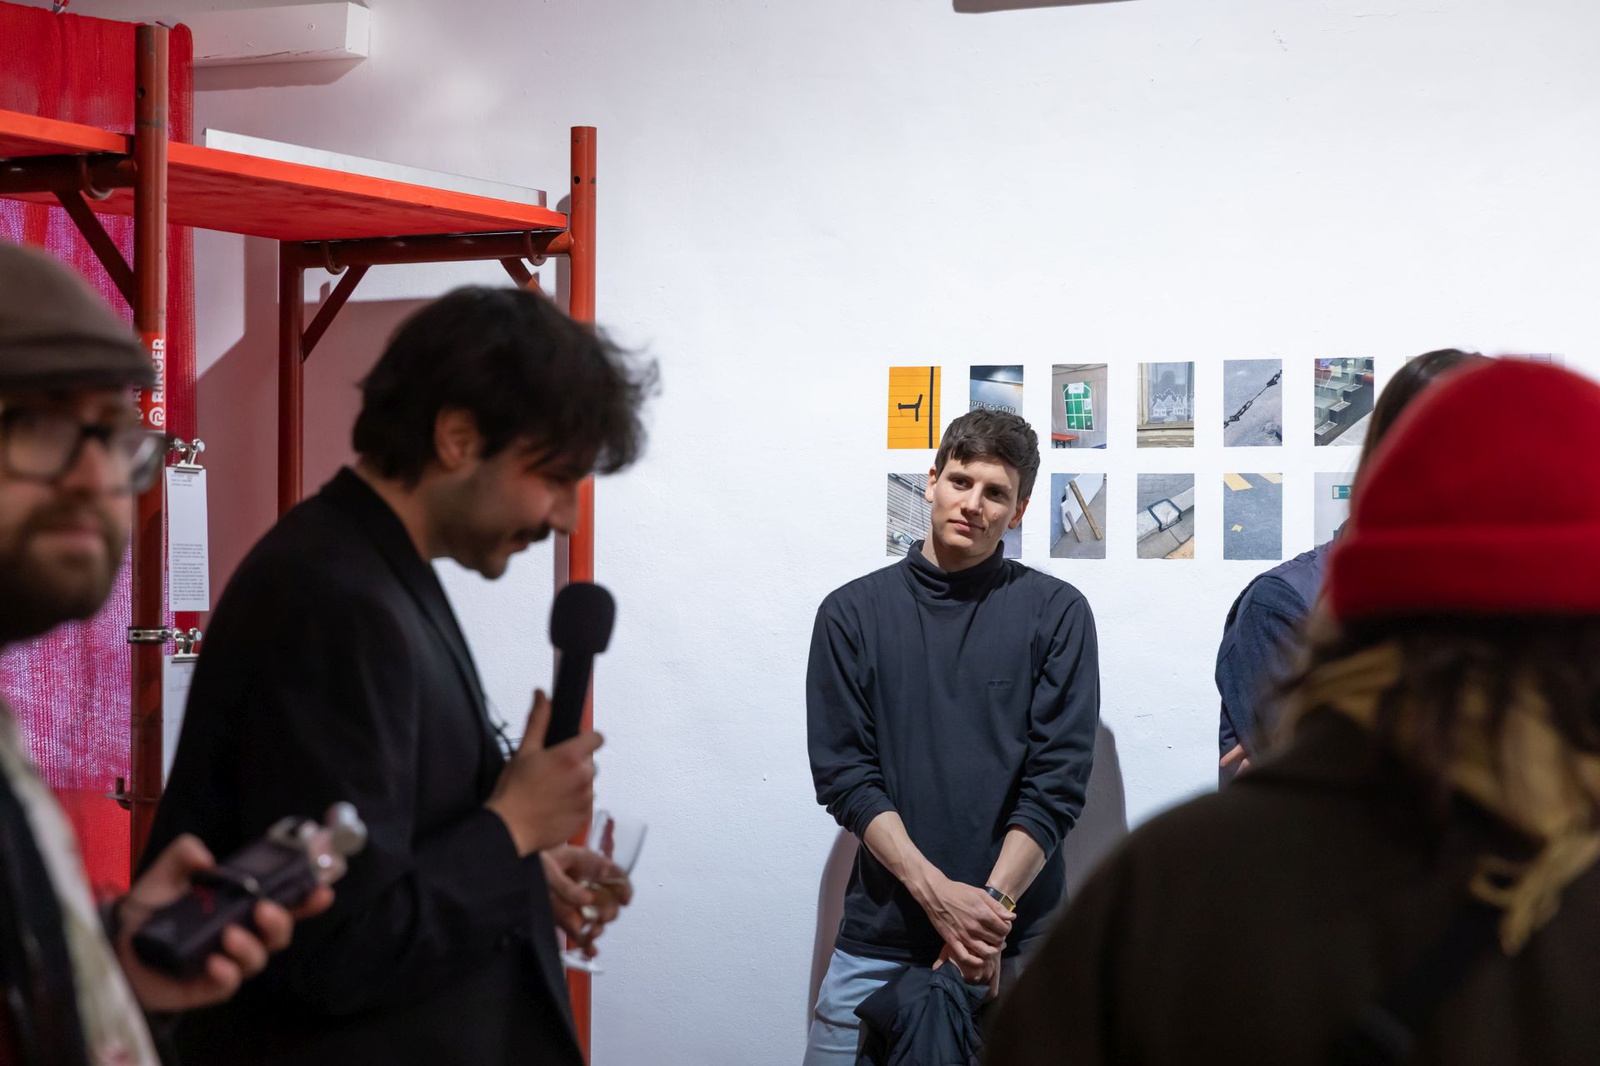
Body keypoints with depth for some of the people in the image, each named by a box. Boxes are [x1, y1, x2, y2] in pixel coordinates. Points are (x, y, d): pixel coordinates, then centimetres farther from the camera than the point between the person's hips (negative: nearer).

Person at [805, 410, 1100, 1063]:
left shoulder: (1056, 613, 2)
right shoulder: (852, 613, 6)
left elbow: (1058, 782, -3)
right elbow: (843, 774, -1)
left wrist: (993, 906, -14)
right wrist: (937, 893, -13)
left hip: (1016, 937, -1)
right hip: (877, 938, 1)